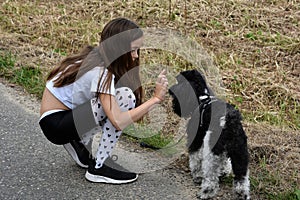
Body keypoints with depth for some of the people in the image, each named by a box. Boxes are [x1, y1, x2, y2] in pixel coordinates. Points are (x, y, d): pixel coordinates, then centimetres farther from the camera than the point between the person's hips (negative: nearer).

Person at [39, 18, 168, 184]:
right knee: (124, 96, -22)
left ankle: (80, 144, 14)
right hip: (55, 124, -9)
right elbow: (118, 122, -33)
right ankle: (98, 168, -15)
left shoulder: (95, 57, 1)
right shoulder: (101, 72, -25)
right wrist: (155, 99, -26)